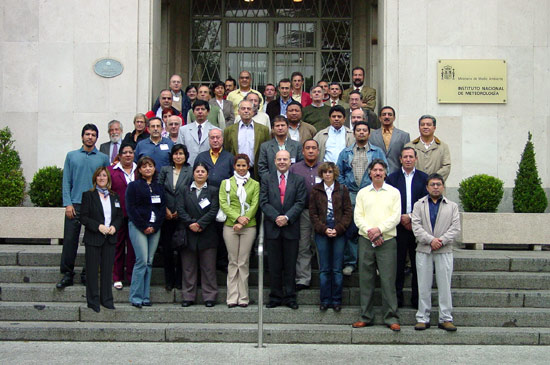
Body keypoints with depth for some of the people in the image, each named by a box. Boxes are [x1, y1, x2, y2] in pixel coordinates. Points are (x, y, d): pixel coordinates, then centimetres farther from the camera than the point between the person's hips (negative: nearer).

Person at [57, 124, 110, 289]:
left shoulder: (103, 158, 9)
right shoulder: (72, 156, 11)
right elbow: (66, 181, 7)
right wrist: (67, 203, -4)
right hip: (75, 205, 0)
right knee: (70, 240, -4)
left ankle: (87, 274, 12)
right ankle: (67, 274, 4)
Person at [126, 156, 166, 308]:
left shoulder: (159, 187, 16)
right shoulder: (133, 186, 4)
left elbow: (163, 208, 10)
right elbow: (131, 208, -3)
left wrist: (155, 226, -3)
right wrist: (144, 227, -10)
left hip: (155, 228, 4)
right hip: (138, 227, -4)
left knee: (149, 262, 3)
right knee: (142, 260, -12)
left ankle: (145, 297, 7)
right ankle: (136, 297, -6)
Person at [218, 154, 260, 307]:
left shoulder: (254, 184, 10)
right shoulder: (226, 183, 10)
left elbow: (254, 204, 0)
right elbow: (223, 204, -1)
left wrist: (244, 219, -13)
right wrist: (237, 217, -13)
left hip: (249, 226, 0)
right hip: (230, 226, 0)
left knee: (244, 262, 1)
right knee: (233, 262, 2)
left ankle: (243, 297, 5)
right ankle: (232, 297, 5)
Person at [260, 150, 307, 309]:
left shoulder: (298, 180, 7)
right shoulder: (266, 179, 8)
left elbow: (300, 203, -2)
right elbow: (264, 202, -1)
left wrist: (287, 217, -15)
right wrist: (276, 217, -14)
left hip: (291, 228, 0)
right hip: (272, 228, 0)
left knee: (290, 265, 5)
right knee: (274, 265, 5)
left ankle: (290, 297, 13)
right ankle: (275, 297, 13)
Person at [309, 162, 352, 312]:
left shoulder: (342, 190, 5)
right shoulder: (315, 190, 7)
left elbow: (348, 212, 2)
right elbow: (313, 213, 5)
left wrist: (337, 229, -9)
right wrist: (324, 229, -8)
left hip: (339, 233, 0)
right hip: (321, 233, 1)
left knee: (337, 269, 0)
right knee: (324, 269, 2)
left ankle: (336, 300, 9)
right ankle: (325, 300, 10)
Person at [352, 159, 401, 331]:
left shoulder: (393, 192, 7)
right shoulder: (362, 193, 12)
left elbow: (396, 216, -2)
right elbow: (358, 216, 5)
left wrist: (379, 229, -14)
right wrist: (369, 231, -11)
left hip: (387, 241, -2)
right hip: (366, 240, 2)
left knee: (388, 280, -5)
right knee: (366, 280, 4)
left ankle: (391, 318, 1)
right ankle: (366, 317, 12)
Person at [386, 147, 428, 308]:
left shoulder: (423, 178, 7)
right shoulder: (392, 178, 7)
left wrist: (410, 217, -10)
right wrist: (401, 218, -9)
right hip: (398, 227, 0)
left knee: (418, 264, 4)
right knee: (398, 263, 2)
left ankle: (417, 298, 12)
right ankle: (397, 297, 10)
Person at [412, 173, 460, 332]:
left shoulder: (452, 206, 11)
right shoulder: (419, 205, 10)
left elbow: (455, 228, 1)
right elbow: (416, 226, -2)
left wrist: (442, 240, -13)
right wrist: (430, 240, -14)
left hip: (444, 251, 0)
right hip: (423, 250, 0)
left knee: (445, 286, 1)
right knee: (424, 286, 3)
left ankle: (445, 319, 7)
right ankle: (423, 318, 8)